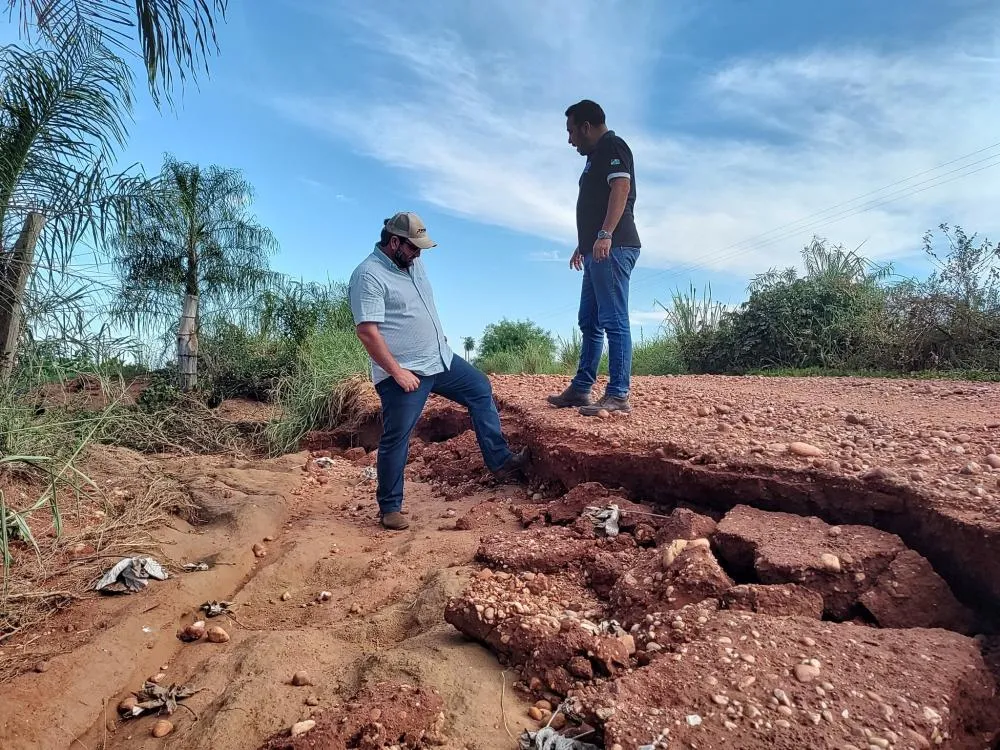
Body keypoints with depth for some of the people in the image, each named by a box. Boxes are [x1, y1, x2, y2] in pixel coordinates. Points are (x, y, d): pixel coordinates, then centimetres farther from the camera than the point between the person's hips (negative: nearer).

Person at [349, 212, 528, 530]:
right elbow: (367, 331, -23)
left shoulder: (413, 263, 10)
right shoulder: (368, 276, -17)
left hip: (441, 359, 9)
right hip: (404, 373, -9)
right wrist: (398, 372, -23)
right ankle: (389, 507, 14)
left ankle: (500, 461, 19)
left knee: (481, 389, 12)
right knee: (396, 440, -1)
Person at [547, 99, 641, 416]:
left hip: (613, 247, -11)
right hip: (598, 251, 11)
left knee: (614, 321, -12)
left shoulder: (611, 146, -3)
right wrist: (583, 245, 30)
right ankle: (580, 389, 16)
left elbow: (621, 189, -18)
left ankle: (618, 395, -11)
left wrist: (605, 235, -28)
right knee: (590, 322, 10)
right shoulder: (596, 156, 26)